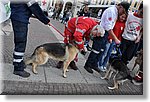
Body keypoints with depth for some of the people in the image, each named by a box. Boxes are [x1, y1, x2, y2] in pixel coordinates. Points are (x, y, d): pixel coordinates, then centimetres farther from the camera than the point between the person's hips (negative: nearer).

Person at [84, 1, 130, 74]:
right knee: (96, 50, -3)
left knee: (101, 50, 14)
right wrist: (115, 39, -22)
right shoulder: (111, 11, -20)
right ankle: (87, 65, 10)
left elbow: (111, 26, 12)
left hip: (106, 33, 10)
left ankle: (94, 65, 27)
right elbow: (108, 27, -25)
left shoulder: (116, 12, 9)